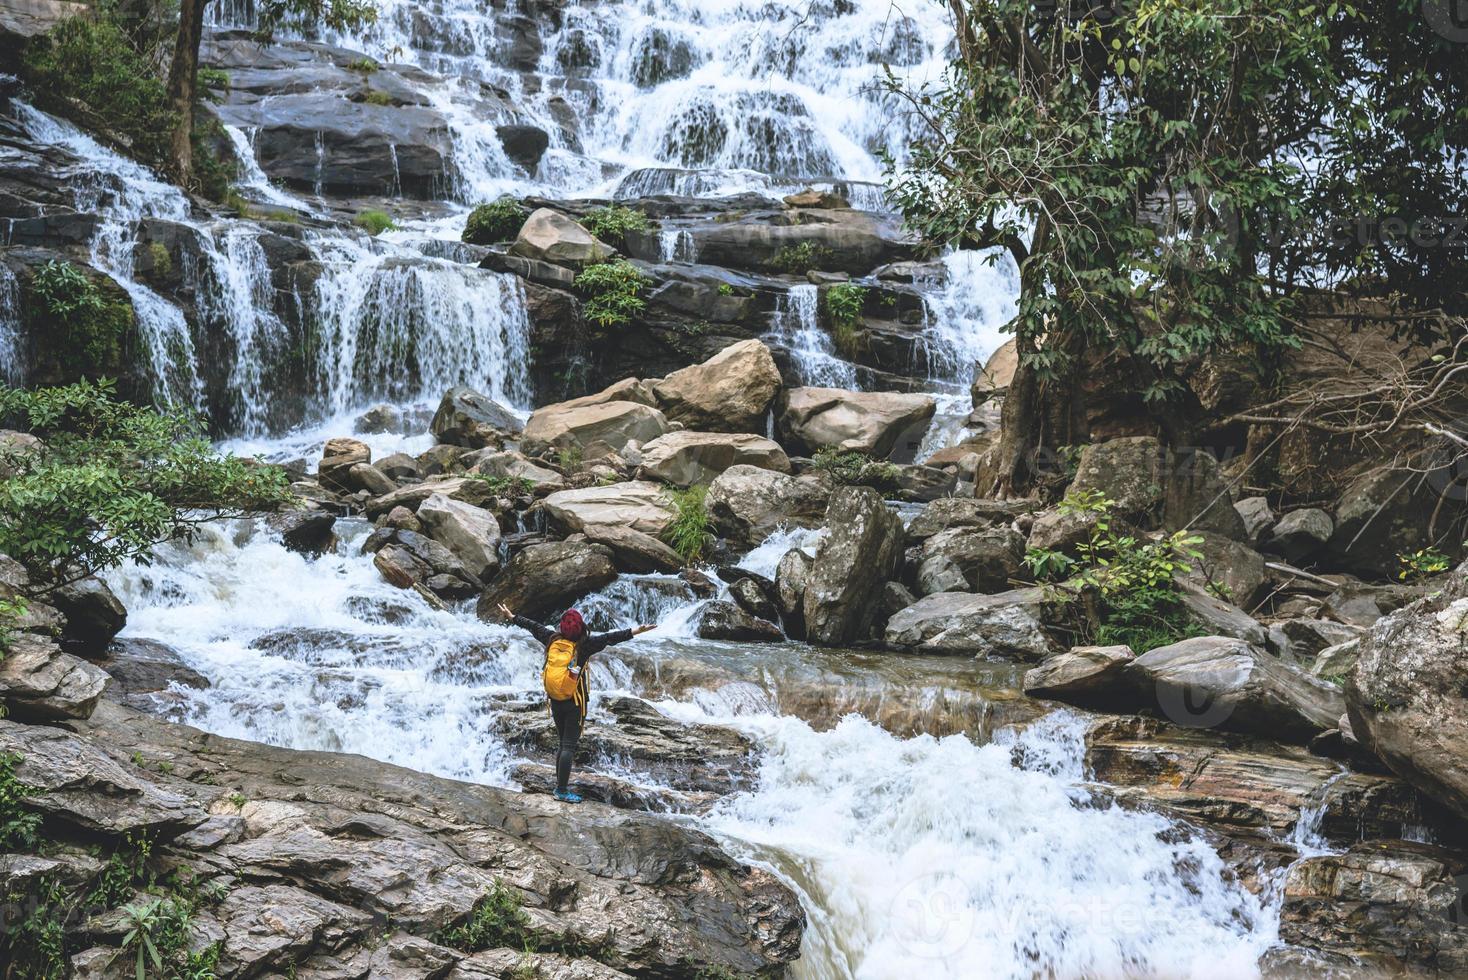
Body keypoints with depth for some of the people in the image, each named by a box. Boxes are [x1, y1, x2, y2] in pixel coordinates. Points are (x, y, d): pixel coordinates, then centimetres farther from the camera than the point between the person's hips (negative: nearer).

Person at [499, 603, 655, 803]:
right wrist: (635, 631, -30)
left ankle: (560, 783, 24)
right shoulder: (584, 644, -16)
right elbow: (609, 638, -24)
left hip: (555, 702, 6)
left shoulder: (553, 639, -1)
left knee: (563, 743, 19)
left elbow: (533, 627, 12)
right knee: (569, 746, -4)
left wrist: (511, 617, 26)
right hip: (575, 703, -6)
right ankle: (562, 791, -6)